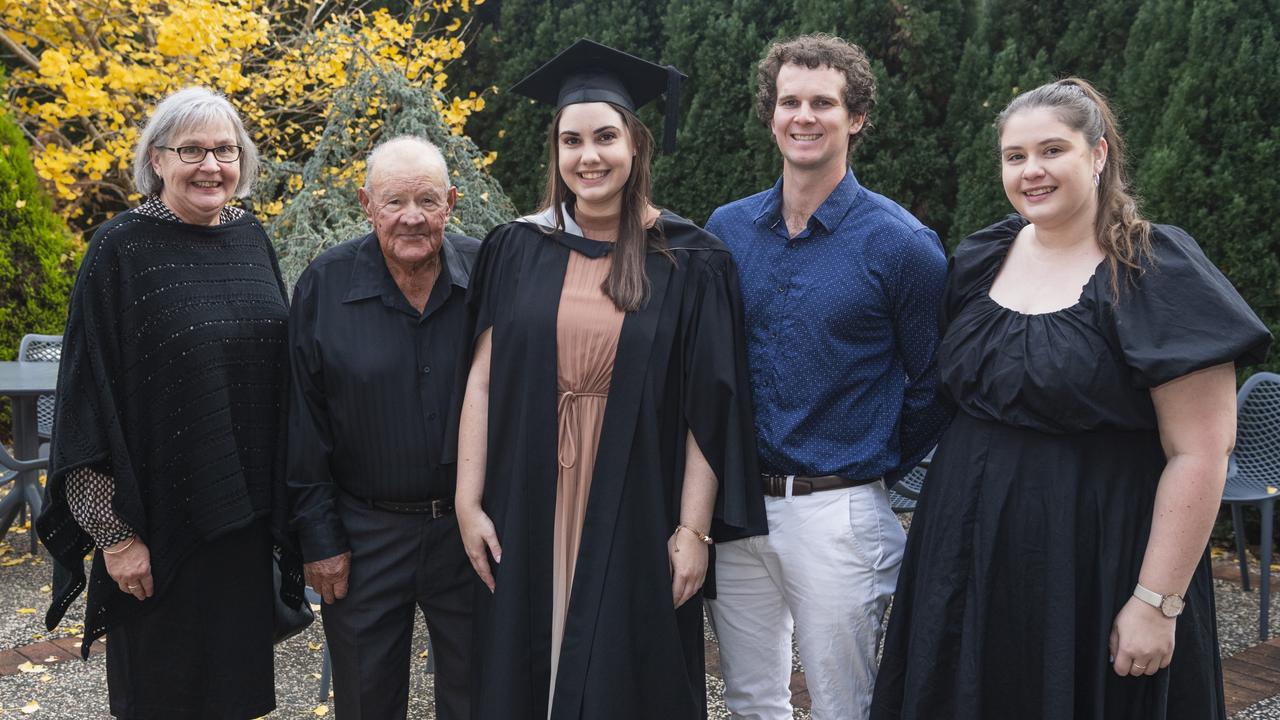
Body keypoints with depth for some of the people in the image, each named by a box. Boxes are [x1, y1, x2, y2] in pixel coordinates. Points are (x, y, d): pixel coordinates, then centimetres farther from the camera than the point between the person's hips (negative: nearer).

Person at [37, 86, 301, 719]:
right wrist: (115, 530, -13)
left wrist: (281, 503, 11)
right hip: (161, 518, -4)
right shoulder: (120, 251, -10)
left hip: (248, 514, 5)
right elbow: (90, 395, -11)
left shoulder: (252, 239, 5)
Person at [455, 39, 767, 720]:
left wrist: (694, 528, -8)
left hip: (637, 517, -2)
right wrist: (469, 502, -3)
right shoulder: (516, 250, 2)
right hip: (528, 515, 2)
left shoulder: (688, 260, -4)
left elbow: (709, 408, -5)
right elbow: (482, 381, 2)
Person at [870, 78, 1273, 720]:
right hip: (970, 543, 5)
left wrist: (1158, 602, -17)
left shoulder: (1159, 271, -12)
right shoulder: (980, 259, 4)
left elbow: (1199, 454, -16)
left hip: (1095, 563, -5)